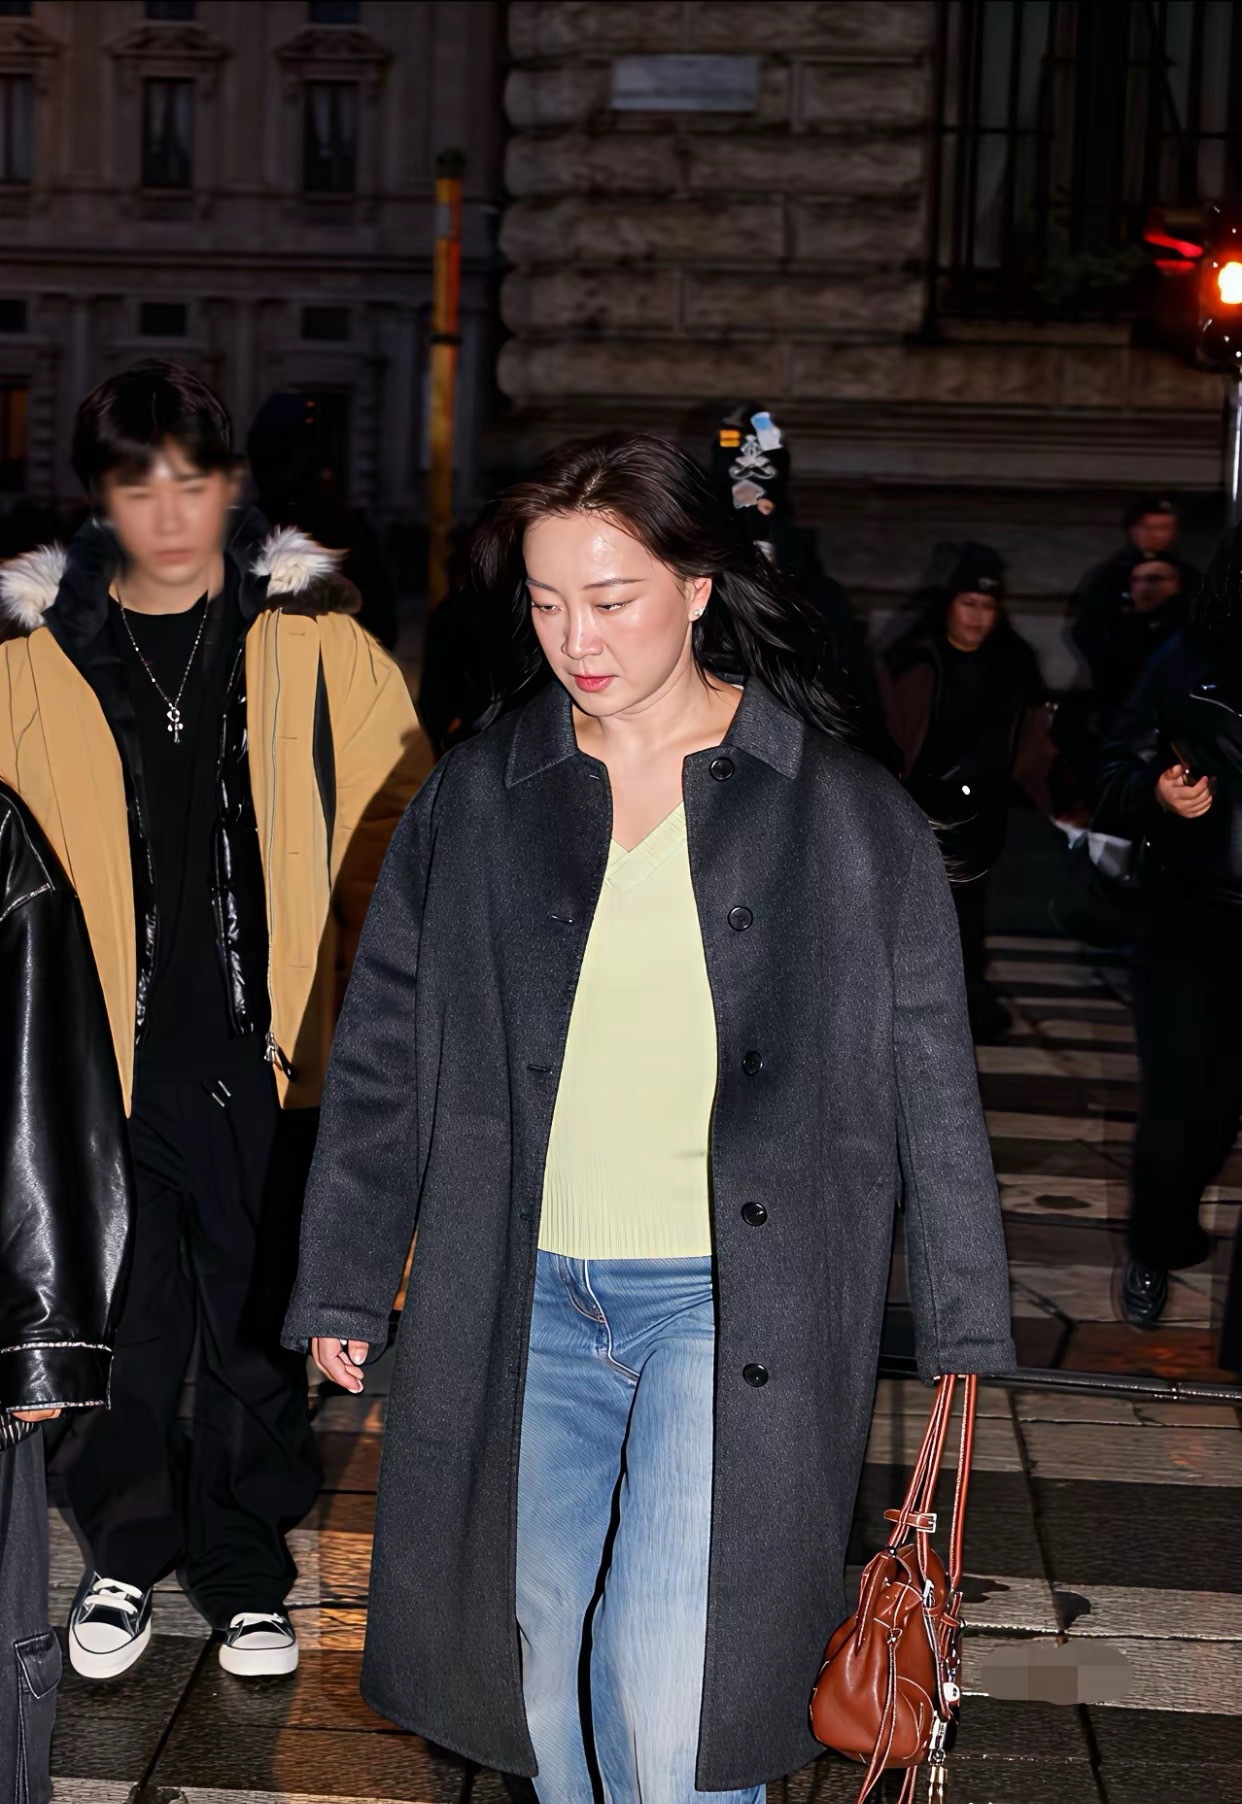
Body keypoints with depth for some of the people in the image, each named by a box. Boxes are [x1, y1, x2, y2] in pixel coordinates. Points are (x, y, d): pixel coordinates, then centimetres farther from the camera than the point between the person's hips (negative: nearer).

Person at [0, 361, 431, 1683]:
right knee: (121, 1326, 10)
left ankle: (245, 1568, 29)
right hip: (107, 1056, 1)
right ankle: (125, 1556, 32)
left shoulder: (312, 644, 0)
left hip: (271, 1049, 0)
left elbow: (397, 821, 4)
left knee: (260, 1325, 11)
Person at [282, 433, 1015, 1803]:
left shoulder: (845, 813, -3)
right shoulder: (475, 798, 4)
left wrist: (963, 1332, 1)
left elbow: (927, 1078, 1)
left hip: (732, 1299, -3)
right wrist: (342, 1284, 9)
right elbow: (383, 1052, 10)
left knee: (666, 1690, -11)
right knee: (542, 1664, 12)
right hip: (527, 1296, 3)